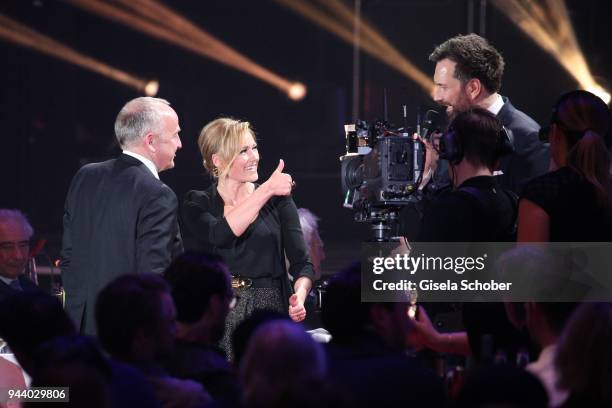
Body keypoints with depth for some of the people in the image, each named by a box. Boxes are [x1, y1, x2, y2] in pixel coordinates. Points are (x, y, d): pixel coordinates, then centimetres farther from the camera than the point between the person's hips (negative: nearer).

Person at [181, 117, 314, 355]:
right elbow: (221, 235, -17)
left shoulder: (278, 199, 7)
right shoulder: (197, 204, 4)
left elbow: (301, 262, 1)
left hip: (269, 311, 1)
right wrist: (266, 190, -19)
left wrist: (300, 296, -20)